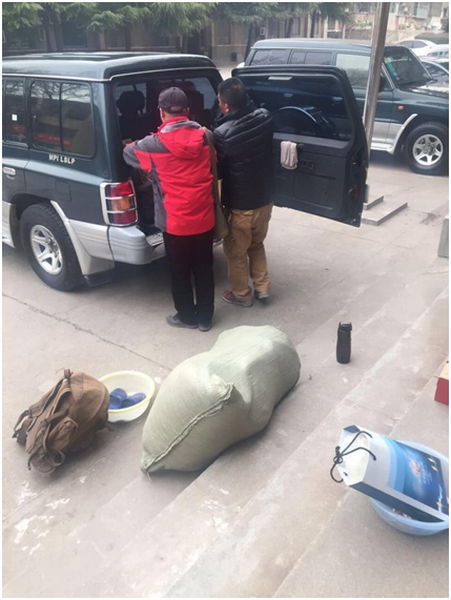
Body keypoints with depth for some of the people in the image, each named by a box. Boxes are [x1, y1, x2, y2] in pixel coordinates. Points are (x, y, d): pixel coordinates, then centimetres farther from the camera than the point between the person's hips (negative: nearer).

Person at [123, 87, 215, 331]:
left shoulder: (156, 144, -13)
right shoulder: (204, 137, -1)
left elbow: (127, 153, 6)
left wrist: (133, 144, 28)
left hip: (176, 223, -4)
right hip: (204, 219, 4)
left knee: (179, 273, 14)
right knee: (204, 270, 15)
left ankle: (187, 317, 29)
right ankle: (205, 317, 28)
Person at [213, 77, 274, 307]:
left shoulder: (222, 133, -25)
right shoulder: (265, 117, -8)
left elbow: (217, 170, -11)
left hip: (240, 204, -6)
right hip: (264, 198, 6)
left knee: (236, 251, 15)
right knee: (256, 245, 26)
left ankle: (241, 294, 30)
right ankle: (262, 287, 33)